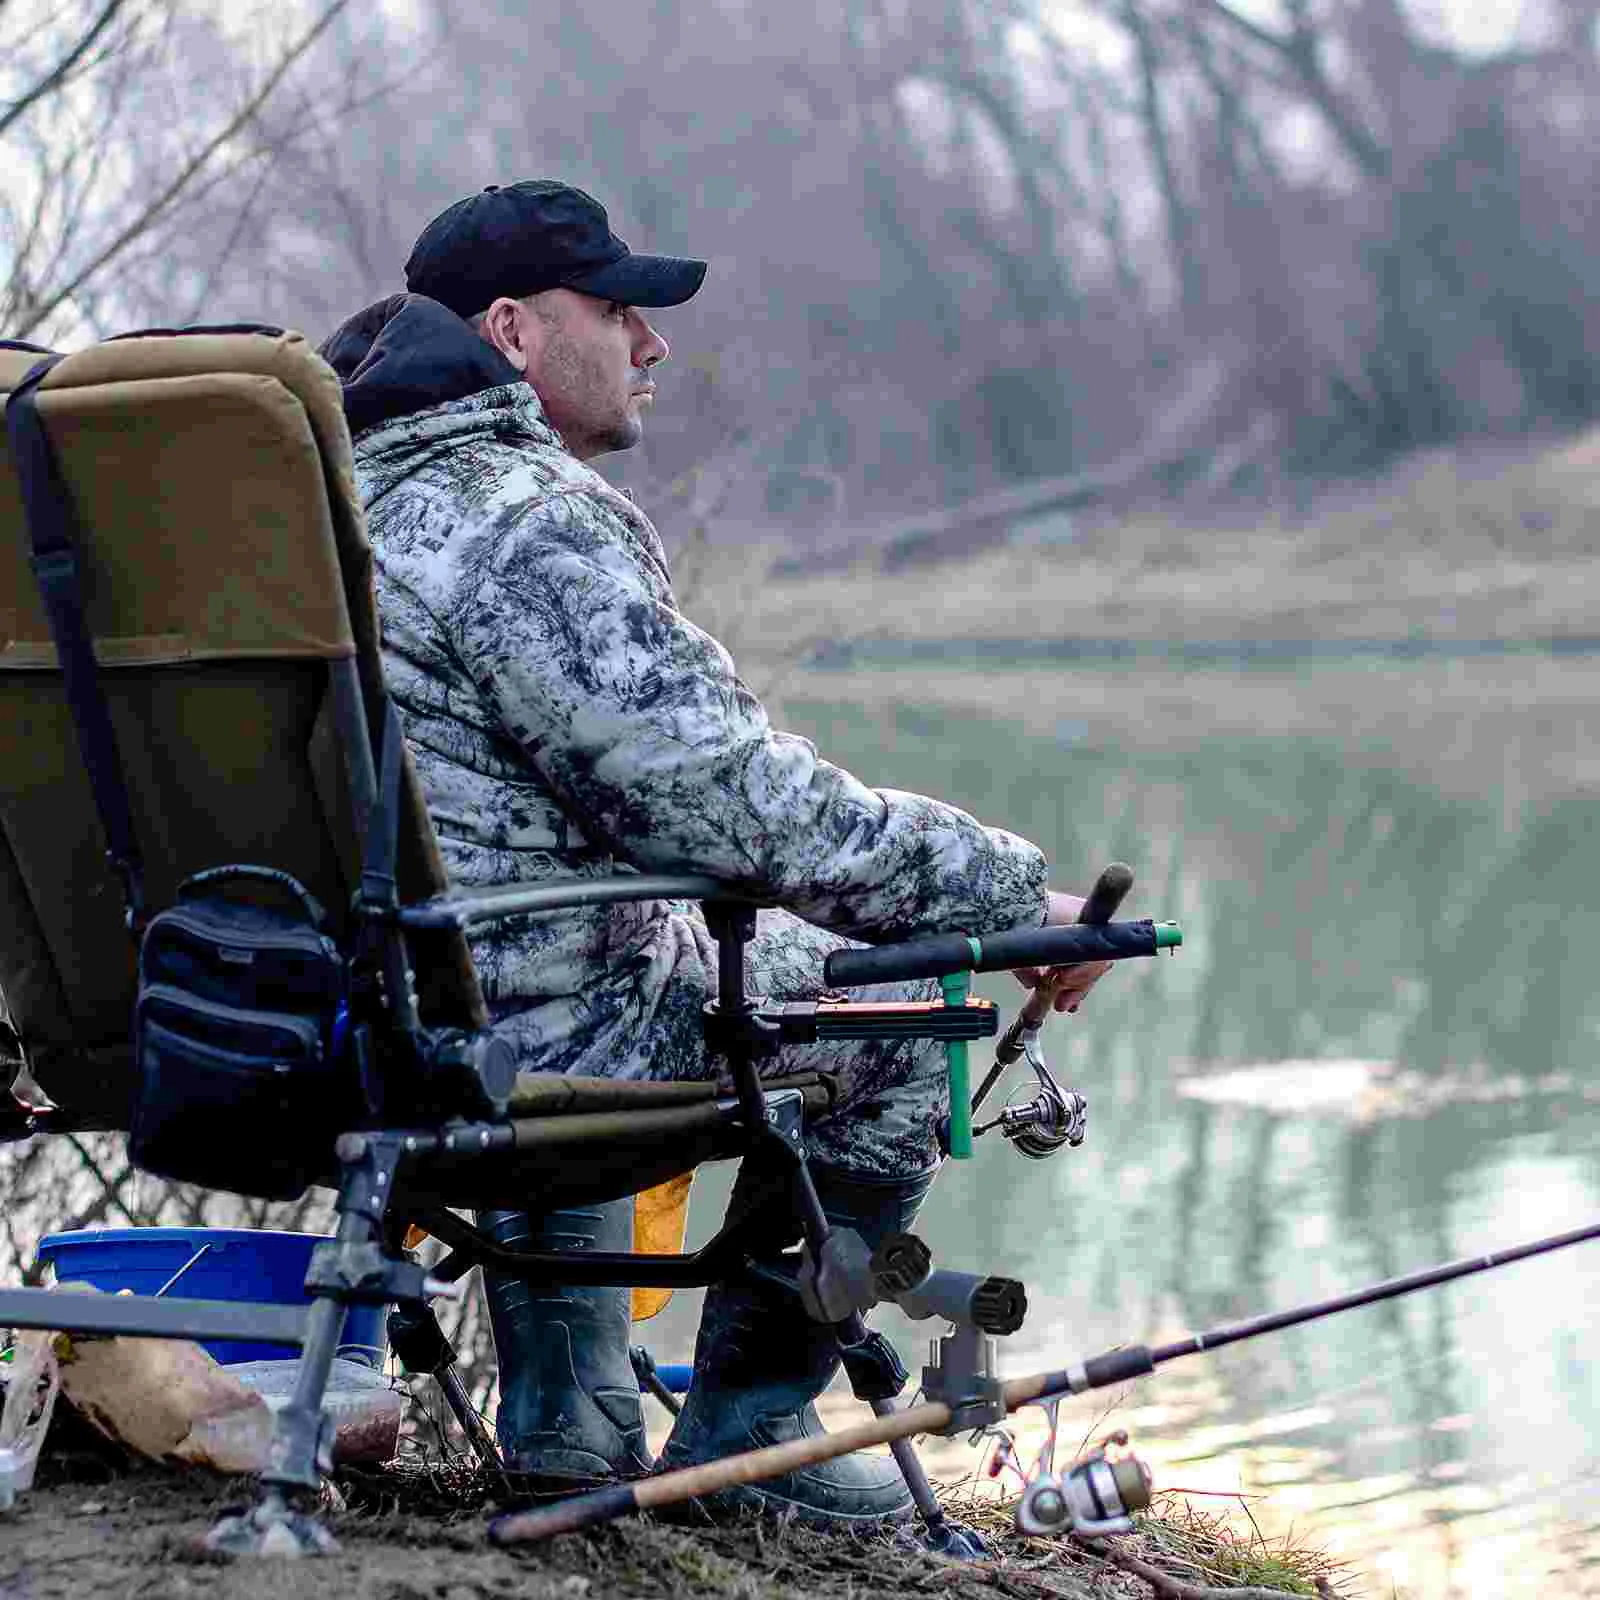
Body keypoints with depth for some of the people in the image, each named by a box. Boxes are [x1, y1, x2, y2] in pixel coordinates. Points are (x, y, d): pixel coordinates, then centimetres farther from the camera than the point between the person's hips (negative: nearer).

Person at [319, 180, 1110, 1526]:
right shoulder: (529, 520, -18)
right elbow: (736, 806, -22)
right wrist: (1019, 895, -13)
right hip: (506, 1037, -9)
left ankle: (565, 1411, 33)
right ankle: (745, 1428, 15)